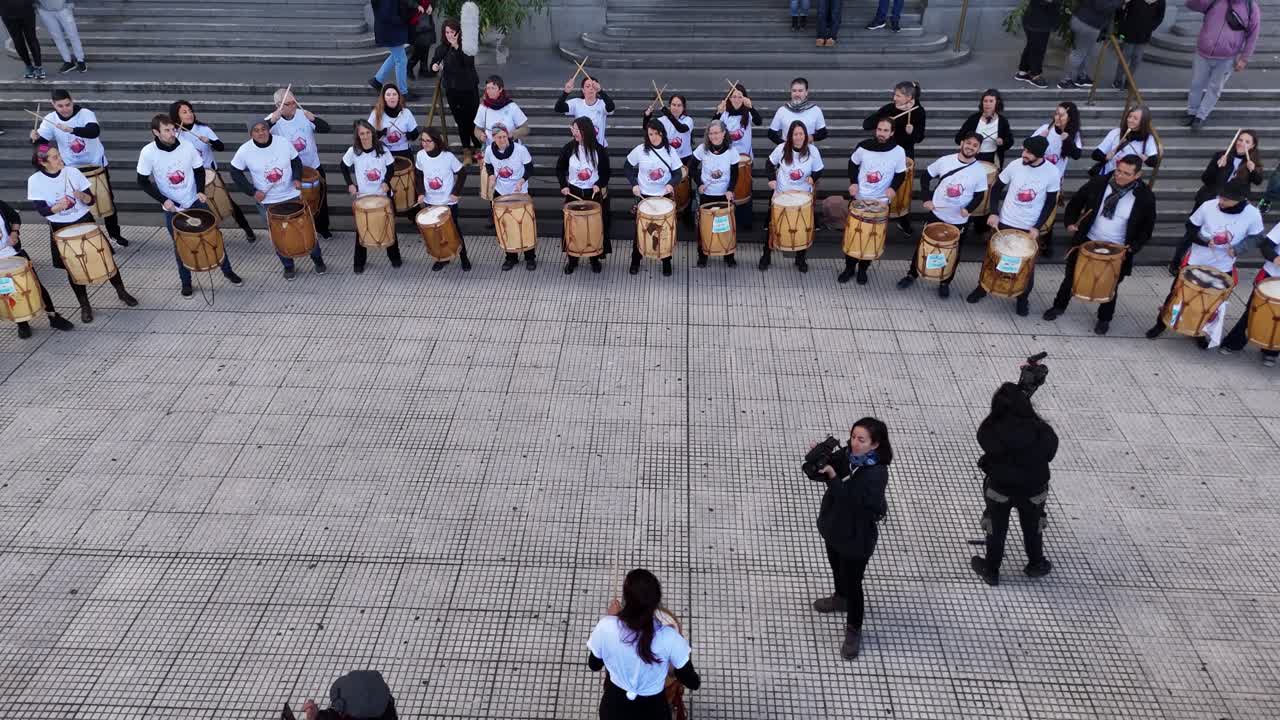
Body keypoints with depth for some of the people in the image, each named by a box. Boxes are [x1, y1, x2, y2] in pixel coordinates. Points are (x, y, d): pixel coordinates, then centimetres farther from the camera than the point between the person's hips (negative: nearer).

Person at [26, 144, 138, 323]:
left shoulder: (72, 172, -9)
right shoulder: (35, 181, -12)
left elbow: (91, 199, -5)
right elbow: (42, 210, -13)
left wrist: (82, 196, -26)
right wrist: (57, 207, -32)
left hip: (84, 222, 1)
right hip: (61, 229, -1)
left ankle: (121, 292, 26)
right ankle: (84, 305, 21)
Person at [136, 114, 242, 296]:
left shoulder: (187, 147, -13)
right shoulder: (148, 153, -17)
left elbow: (199, 170, 2)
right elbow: (142, 182, -8)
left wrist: (200, 191, -13)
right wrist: (163, 200, -18)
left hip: (196, 202, 1)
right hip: (172, 208, -1)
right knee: (181, 245, 8)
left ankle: (227, 270, 26)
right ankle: (186, 282, 25)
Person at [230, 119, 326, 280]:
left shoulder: (284, 143, -12)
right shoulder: (245, 151, -15)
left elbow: (296, 161, 3)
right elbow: (235, 173, -4)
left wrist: (297, 178, -15)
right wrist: (252, 191, -12)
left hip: (292, 196, 1)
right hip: (267, 202, -1)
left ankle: (317, 259, 33)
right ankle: (288, 266, 30)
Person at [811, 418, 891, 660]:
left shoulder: (877, 473, -30)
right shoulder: (846, 455, -11)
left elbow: (852, 501, -34)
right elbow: (820, 472, -4)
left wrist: (833, 476, -38)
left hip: (856, 536, -7)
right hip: (833, 526, 7)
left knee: (853, 583, 8)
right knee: (836, 566, 30)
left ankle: (853, 631, 29)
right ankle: (841, 598, 58)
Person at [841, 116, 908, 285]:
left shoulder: (898, 152, -13)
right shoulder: (864, 146, -11)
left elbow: (901, 174, 0)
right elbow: (853, 163, 6)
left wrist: (894, 188, -18)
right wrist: (853, 182, -7)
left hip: (880, 201, -1)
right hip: (859, 198, 1)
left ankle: (863, 268, 25)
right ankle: (849, 267, 23)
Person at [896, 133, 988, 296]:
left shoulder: (980, 171, -10)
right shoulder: (945, 161, -9)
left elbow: (980, 195, -2)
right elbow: (926, 176, 2)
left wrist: (968, 209, -20)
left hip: (959, 221, 0)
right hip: (936, 214, 1)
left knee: (953, 253, 13)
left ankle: (945, 282, 32)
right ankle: (912, 274, 31)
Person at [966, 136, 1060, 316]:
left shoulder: (1052, 173, -14)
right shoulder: (1015, 165, -12)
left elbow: (1050, 203, -4)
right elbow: (997, 188, 2)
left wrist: (1037, 227, -10)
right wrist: (993, 213, -8)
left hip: (1030, 228, -1)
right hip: (1005, 222, 1)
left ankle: (1023, 298, 27)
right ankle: (982, 287, 32)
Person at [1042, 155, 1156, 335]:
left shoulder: (1145, 197, -14)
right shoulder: (1098, 183, -11)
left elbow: (1147, 226, -3)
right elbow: (1076, 201, 5)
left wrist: (1134, 246, -15)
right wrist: (1070, 222, -9)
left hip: (1117, 251, -1)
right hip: (1087, 242, 2)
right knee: (1071, 277, 14)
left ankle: (1104, 319, 35)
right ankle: (1059, 306, 36)